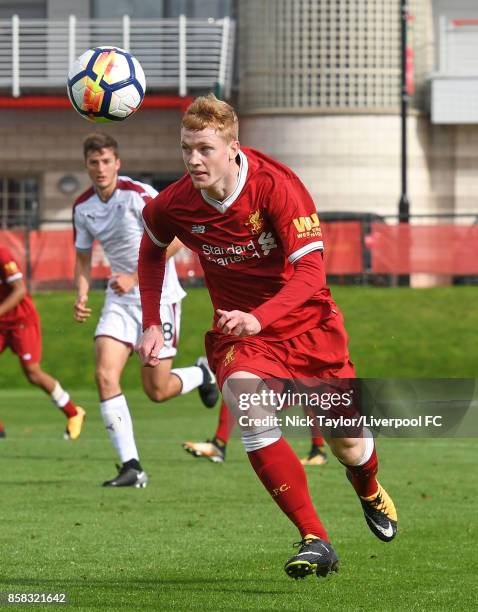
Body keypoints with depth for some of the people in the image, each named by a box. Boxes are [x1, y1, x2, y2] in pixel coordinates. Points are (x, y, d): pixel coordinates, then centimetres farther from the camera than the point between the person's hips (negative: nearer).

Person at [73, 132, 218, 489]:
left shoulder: (139, 195, -16)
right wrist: (82, 295, -2)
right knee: (105, 375, -16)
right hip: (120, 299, 5)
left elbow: (175, 239, -19)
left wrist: (135, 277, -23)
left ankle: (202, 374, 33)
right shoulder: (83, 207, 3)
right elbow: (83, 258, 16)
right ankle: (131, 467, -14)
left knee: (157, 391, -3)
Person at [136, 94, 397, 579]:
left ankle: (368, 488, 47)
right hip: (237, 329, 1)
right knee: (254, 421, -27)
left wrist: (258, 319, -42)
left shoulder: (276, 186, -24)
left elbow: (311, 271, -28)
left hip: (306, 323, -1)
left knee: (348, 443, 7)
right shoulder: (174, 204, -12)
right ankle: (315, 542, -22)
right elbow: (151, 248, 13)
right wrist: (152, 324, 4)